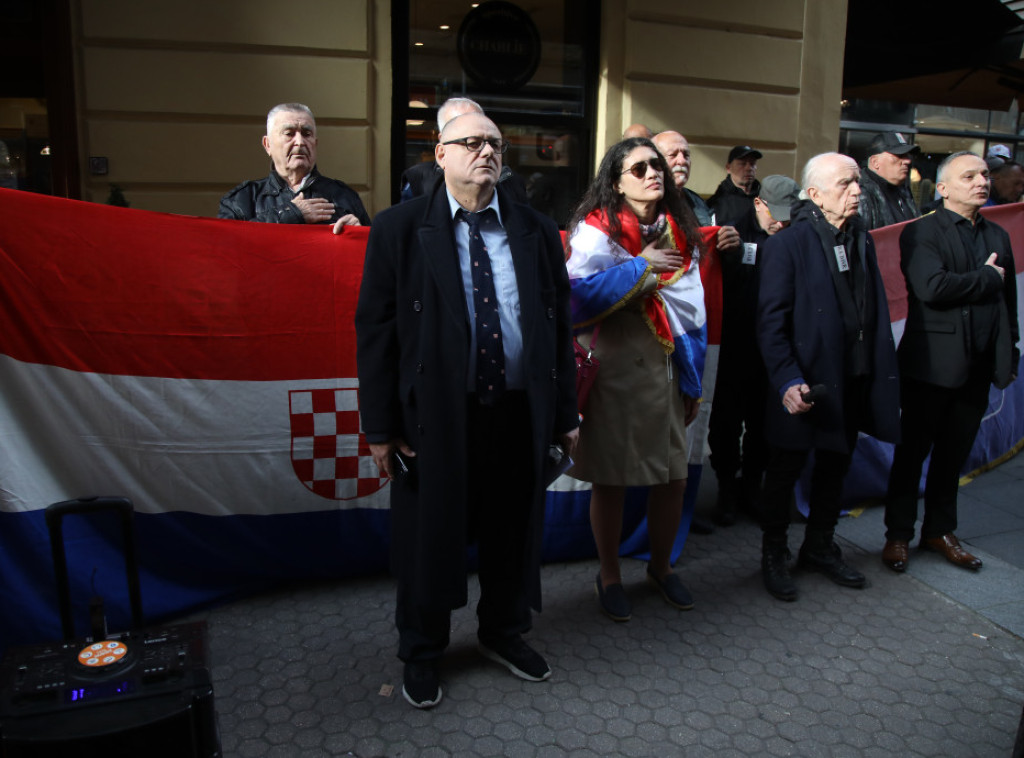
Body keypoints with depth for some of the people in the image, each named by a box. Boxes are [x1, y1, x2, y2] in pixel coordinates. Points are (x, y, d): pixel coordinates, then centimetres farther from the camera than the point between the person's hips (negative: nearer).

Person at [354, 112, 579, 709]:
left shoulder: (537, 231, 6)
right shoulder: (400, 228, -3)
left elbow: (560, 325, 8)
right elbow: (375, 329, -5)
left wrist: (566, 414, 7)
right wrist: (381, 426, -8)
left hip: (520, 413, 3)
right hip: (435, 415, -2)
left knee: (514, 534, 17)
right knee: (429, 539, 12)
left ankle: (504, 632, 44)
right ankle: (422, 653, 36)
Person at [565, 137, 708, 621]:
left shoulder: (679, 233, 10)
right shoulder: (597, 230, -4)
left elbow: (693, 311, 11)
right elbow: (577, 294, -19)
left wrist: (692, 381, 9)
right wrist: (640, 267, -14)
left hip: (666, 369, 5)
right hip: (614, 372, -4)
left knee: (674, 477, 9)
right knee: (611, 480, 6)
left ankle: (661, 566, 33)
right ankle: (609, 576, 27)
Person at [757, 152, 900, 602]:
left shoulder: (861, 240, 8)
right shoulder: (788, 244, -12)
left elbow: (877, 314, 11)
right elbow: (770, 321, -15)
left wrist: (882, 376, 6)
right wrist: (787, 380, -24)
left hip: (852, 381, 7)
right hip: (803, 384, -6)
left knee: (835, 466, 19)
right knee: (785, 470, 7)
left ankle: (820, 548, 37)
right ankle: (773, 556, 25)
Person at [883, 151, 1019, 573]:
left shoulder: (997, 236, 14)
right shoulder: (922, 233, -7)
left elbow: (1009, 301, 16)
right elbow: (932, 288, -23)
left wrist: (1009, 356, 11)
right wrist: (988, 277, -10)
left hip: (978, 367, 6)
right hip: (932, 363, -6)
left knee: (954, 454, 14)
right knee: (913, 451, 5)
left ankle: (939, 530, 28)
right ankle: (898, 535, 17)